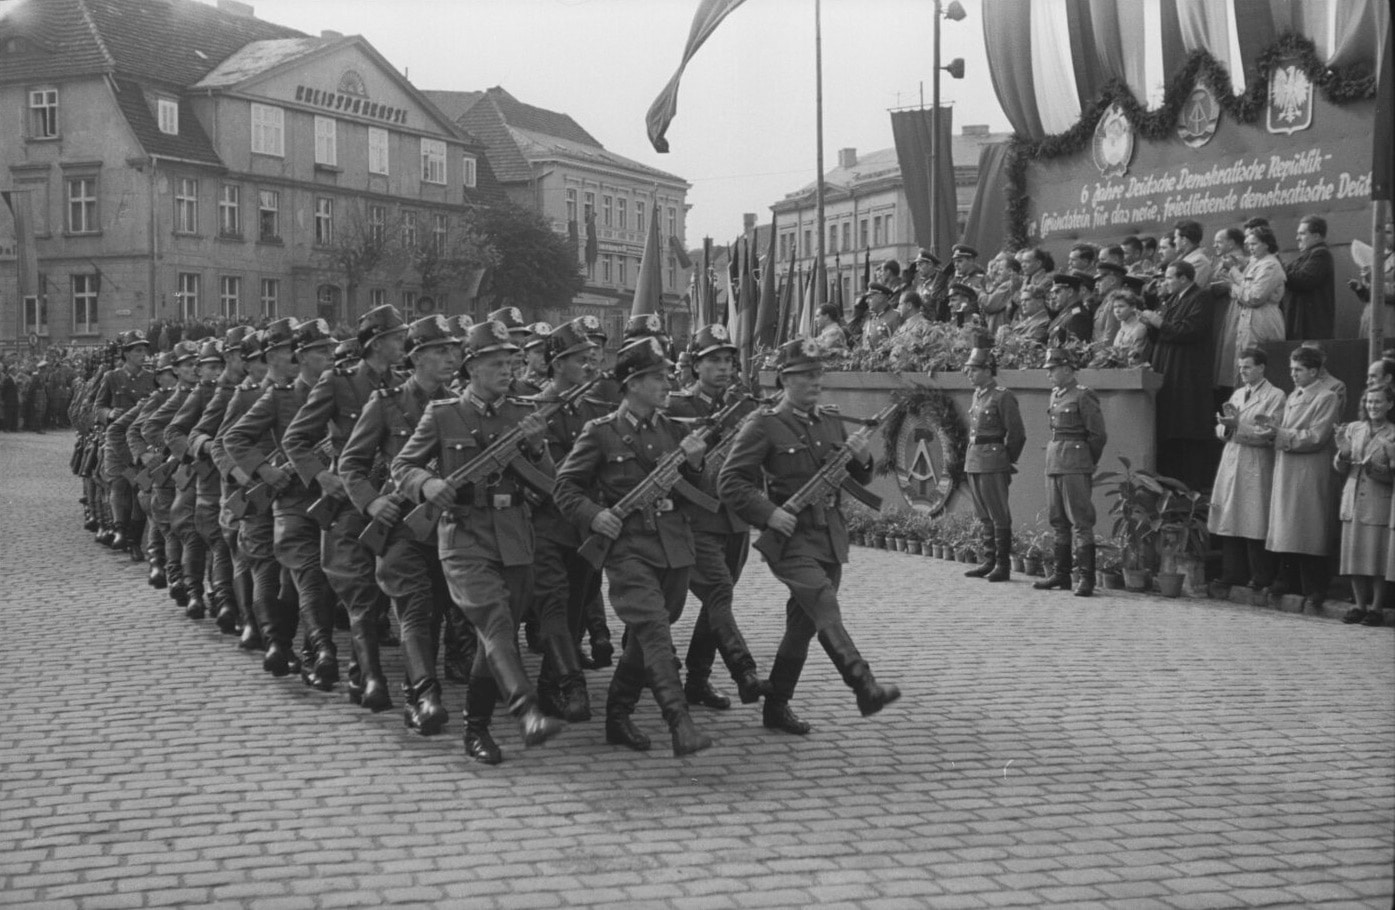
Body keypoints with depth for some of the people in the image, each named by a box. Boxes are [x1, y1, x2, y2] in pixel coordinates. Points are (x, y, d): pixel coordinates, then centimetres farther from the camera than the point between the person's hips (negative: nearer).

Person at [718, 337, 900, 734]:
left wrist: (862, 459, -3)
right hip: (791, 538, -6)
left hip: (830, 538, 6)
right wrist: (768, 513, -19)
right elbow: (729, 482, -8)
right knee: (827, 612, -23)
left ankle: (776, 707, 21)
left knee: (803, 623, 10)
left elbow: (856, 480, 20)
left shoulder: (830, 424, 14)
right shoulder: (763, 426, -6)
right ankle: (866, 689, -32)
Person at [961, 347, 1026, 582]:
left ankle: (1003, 566, 1)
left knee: (999, 517, -3)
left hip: (993, 465, -8)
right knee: (984, 516, 12)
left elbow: (1017, 434, -9)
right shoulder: (977, 396, 14)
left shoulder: (1003, 397, -11)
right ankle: (989, 562, 18)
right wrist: (972, 460, 13)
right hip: (973, 463, 8)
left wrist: (1007, 462, -1)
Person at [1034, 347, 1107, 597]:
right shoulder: (1055, 395, 14)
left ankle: (1086, 578, -6)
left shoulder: (1083, 396, -10)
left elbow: (1098, 435, -8)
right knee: (1058, 521, 12)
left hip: (1075, 467, -8)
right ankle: (1062, 574, 20)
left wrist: (1088, 464, 2)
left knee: (1080, 522, -7)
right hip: (1054, 463, 8)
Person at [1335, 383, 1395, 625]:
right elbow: (1340, 469, 11)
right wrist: (1343, 454, -9)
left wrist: (1374, 467, -20)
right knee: (1354, 555, 7)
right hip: (1353, 502, 4)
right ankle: (1360, 605, 18)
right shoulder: (1353, 429, 8)